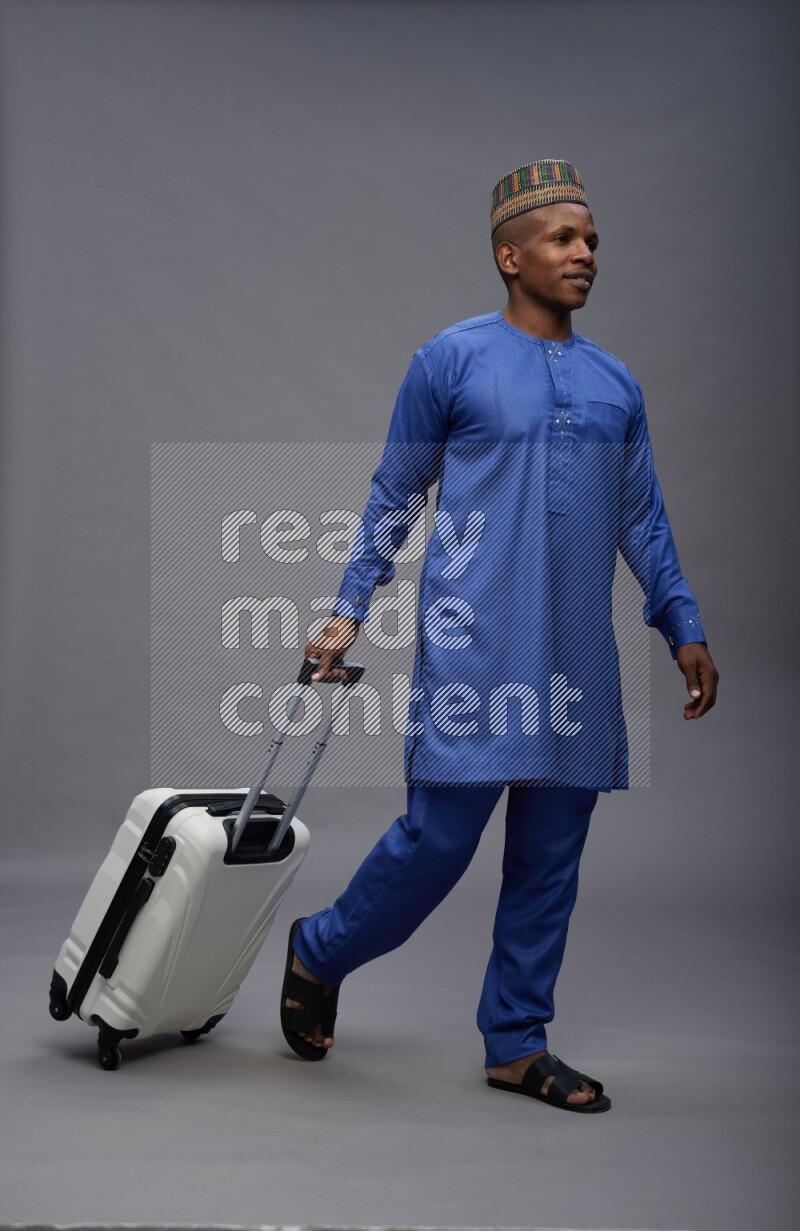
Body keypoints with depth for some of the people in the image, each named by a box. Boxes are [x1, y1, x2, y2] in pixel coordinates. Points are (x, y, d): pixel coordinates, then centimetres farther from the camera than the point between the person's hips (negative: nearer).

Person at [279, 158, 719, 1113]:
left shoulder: (615, 384, 14)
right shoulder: (451, 360, 1)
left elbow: (643, 522, 18)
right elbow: (394, 496, 5)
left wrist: (684, 629, 12)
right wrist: (348, 610, 0)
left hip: (578, 659, 5)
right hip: (474, 650, -5)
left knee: (551, 858, 7)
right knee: (440, 835, -6)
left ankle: (517, 1043, 20)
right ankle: (318, 954, 21)